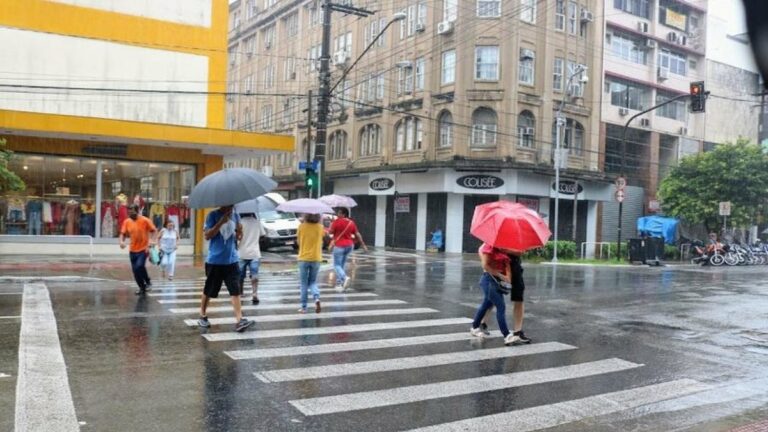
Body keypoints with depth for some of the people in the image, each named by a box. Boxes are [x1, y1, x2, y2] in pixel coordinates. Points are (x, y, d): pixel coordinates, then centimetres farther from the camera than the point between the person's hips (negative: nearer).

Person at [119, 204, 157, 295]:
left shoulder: (145, 220, -10)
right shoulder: (127, 222, 1)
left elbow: (153, 230, -4)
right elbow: (123, 233, 7)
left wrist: (151, 240, -19)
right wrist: (122, 241, -12)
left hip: (143, 249, -5)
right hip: (132, 250, 5)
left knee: (139, 266, -21)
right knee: (135, 270, 6)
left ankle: (148, 282, 4)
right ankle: (142, 287, 23)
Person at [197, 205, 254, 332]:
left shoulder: (235, 216, 8)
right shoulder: (213, 215, -6)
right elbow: (207, 235, -14)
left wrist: (239, 231, -10)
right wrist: (221, 222, -23)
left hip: (232, 260, 3)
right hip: (215, 261, -3)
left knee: (235, 290, -7)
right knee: (208, 291, 10)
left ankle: (239, 320, -12)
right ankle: (202, 316, 29)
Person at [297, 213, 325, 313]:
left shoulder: (302, 226, -8)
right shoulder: (320, 227, -3)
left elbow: (298, 241, 3)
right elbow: (321, 242, 4)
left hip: (304, 258, -1)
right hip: (316, 258, 2)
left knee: (303, 283, 10)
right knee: (313, 282, 15)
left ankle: (304, 307, 11)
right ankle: (317, 297, -12)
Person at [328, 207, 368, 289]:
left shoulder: (337, 221, -13)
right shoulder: (351, 222, 4)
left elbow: (330, 232, -8)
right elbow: (357, 234, 7)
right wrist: (363, 244, 14)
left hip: (339, 246, -6)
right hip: (349, 245, 6)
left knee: (337, 265, -2)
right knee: (342, 264, 18)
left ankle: (345, 277, -25)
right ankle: (339, 281, 23)